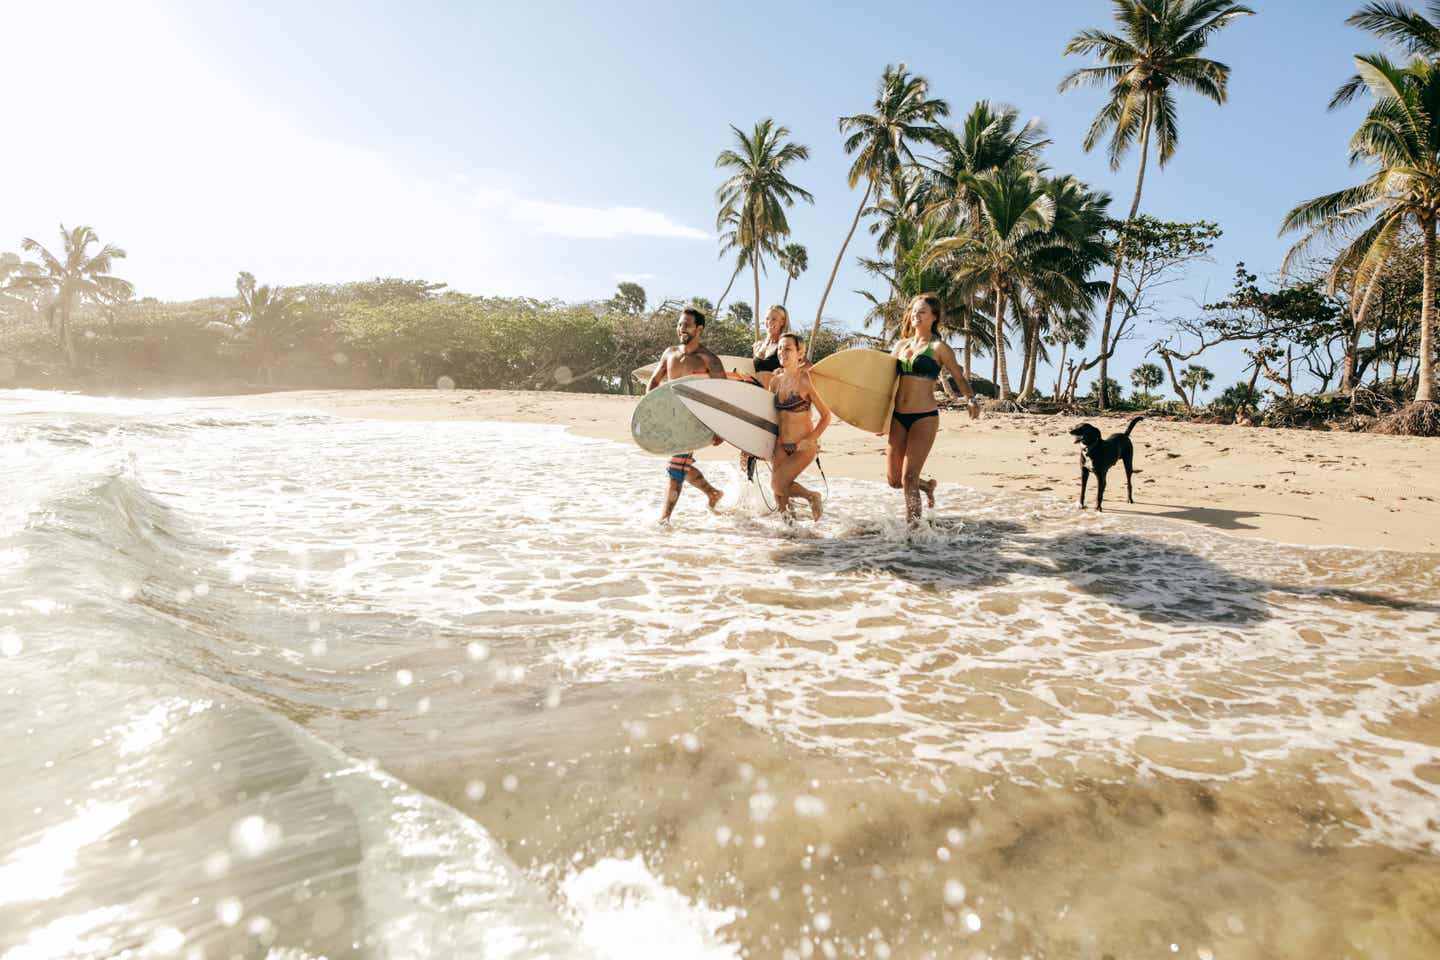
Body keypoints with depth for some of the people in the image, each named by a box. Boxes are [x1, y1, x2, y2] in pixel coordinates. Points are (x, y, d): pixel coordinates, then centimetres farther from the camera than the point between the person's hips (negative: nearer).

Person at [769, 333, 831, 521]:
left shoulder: (804, 381, -12)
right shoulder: (776, 380, 3)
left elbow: (826, 416, -7)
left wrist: (809, 439, -14)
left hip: (803, 447, -5)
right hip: (781, 446, 5)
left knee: (777, 485, -14)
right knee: (778, 498, -1)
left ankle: (813, 497, 10)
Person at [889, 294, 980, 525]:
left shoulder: (938, 347, -1)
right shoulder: (901, 345, 14)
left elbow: (959, 377, 2)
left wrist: (971, 399, -18)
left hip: (924, 418, -5)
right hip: (898, 418, 6)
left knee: (908, 477, -10)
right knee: (894, 479, 8)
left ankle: (912, 525, 5)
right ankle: (927, 486, 39)